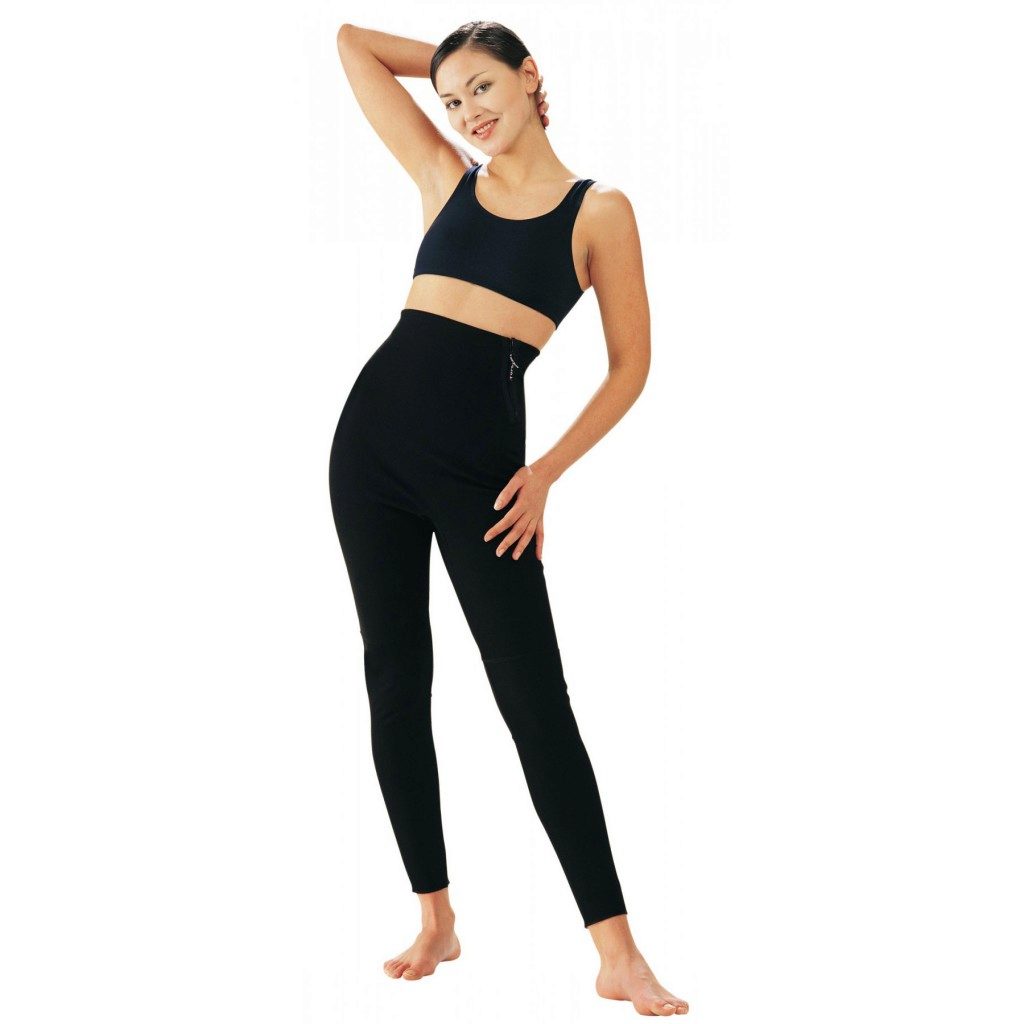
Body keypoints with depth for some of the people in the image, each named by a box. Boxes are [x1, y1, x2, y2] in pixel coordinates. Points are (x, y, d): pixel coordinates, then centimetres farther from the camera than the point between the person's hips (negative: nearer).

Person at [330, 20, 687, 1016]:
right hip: (374, 434, 4)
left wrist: (547, 472, -5)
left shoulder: (598, 210, 3)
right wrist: (452, 64, 20)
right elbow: (354, 41, 18)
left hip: (479, 463, -4)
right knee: (395, 684, 6)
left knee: (536, 701, -7)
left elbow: (630, 364, 2)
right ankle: (436, 921, 18)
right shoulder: (446, 179, 11)